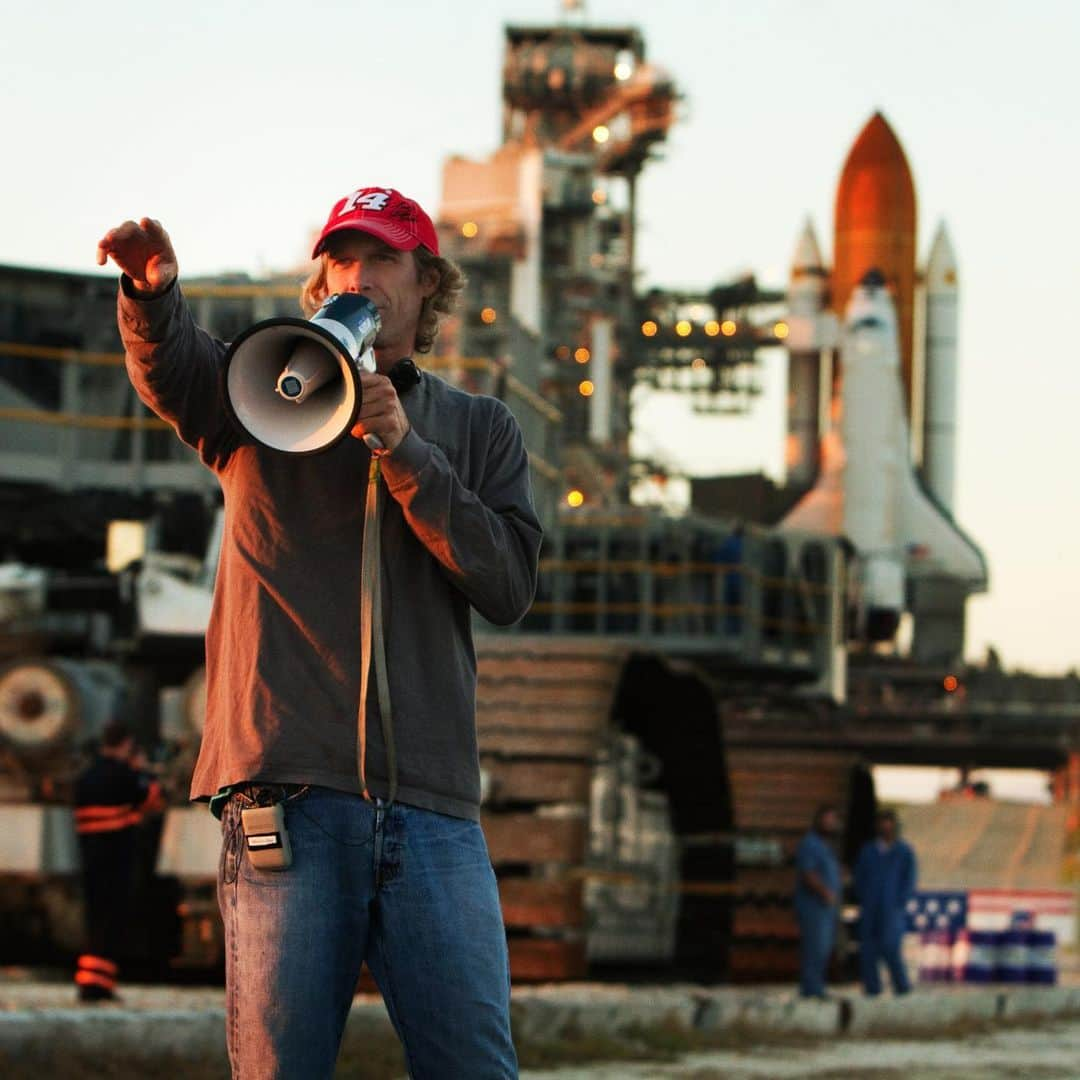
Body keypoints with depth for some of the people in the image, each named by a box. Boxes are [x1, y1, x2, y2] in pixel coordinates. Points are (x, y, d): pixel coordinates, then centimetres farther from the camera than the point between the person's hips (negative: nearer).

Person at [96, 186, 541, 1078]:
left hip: (432, 804, 1)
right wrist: (152, 291, -32)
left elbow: (510, 587, 4)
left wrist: (405, 452, -5)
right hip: (289, 795, -1)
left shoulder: (480, 429, 19)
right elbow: (167, 363, -9)